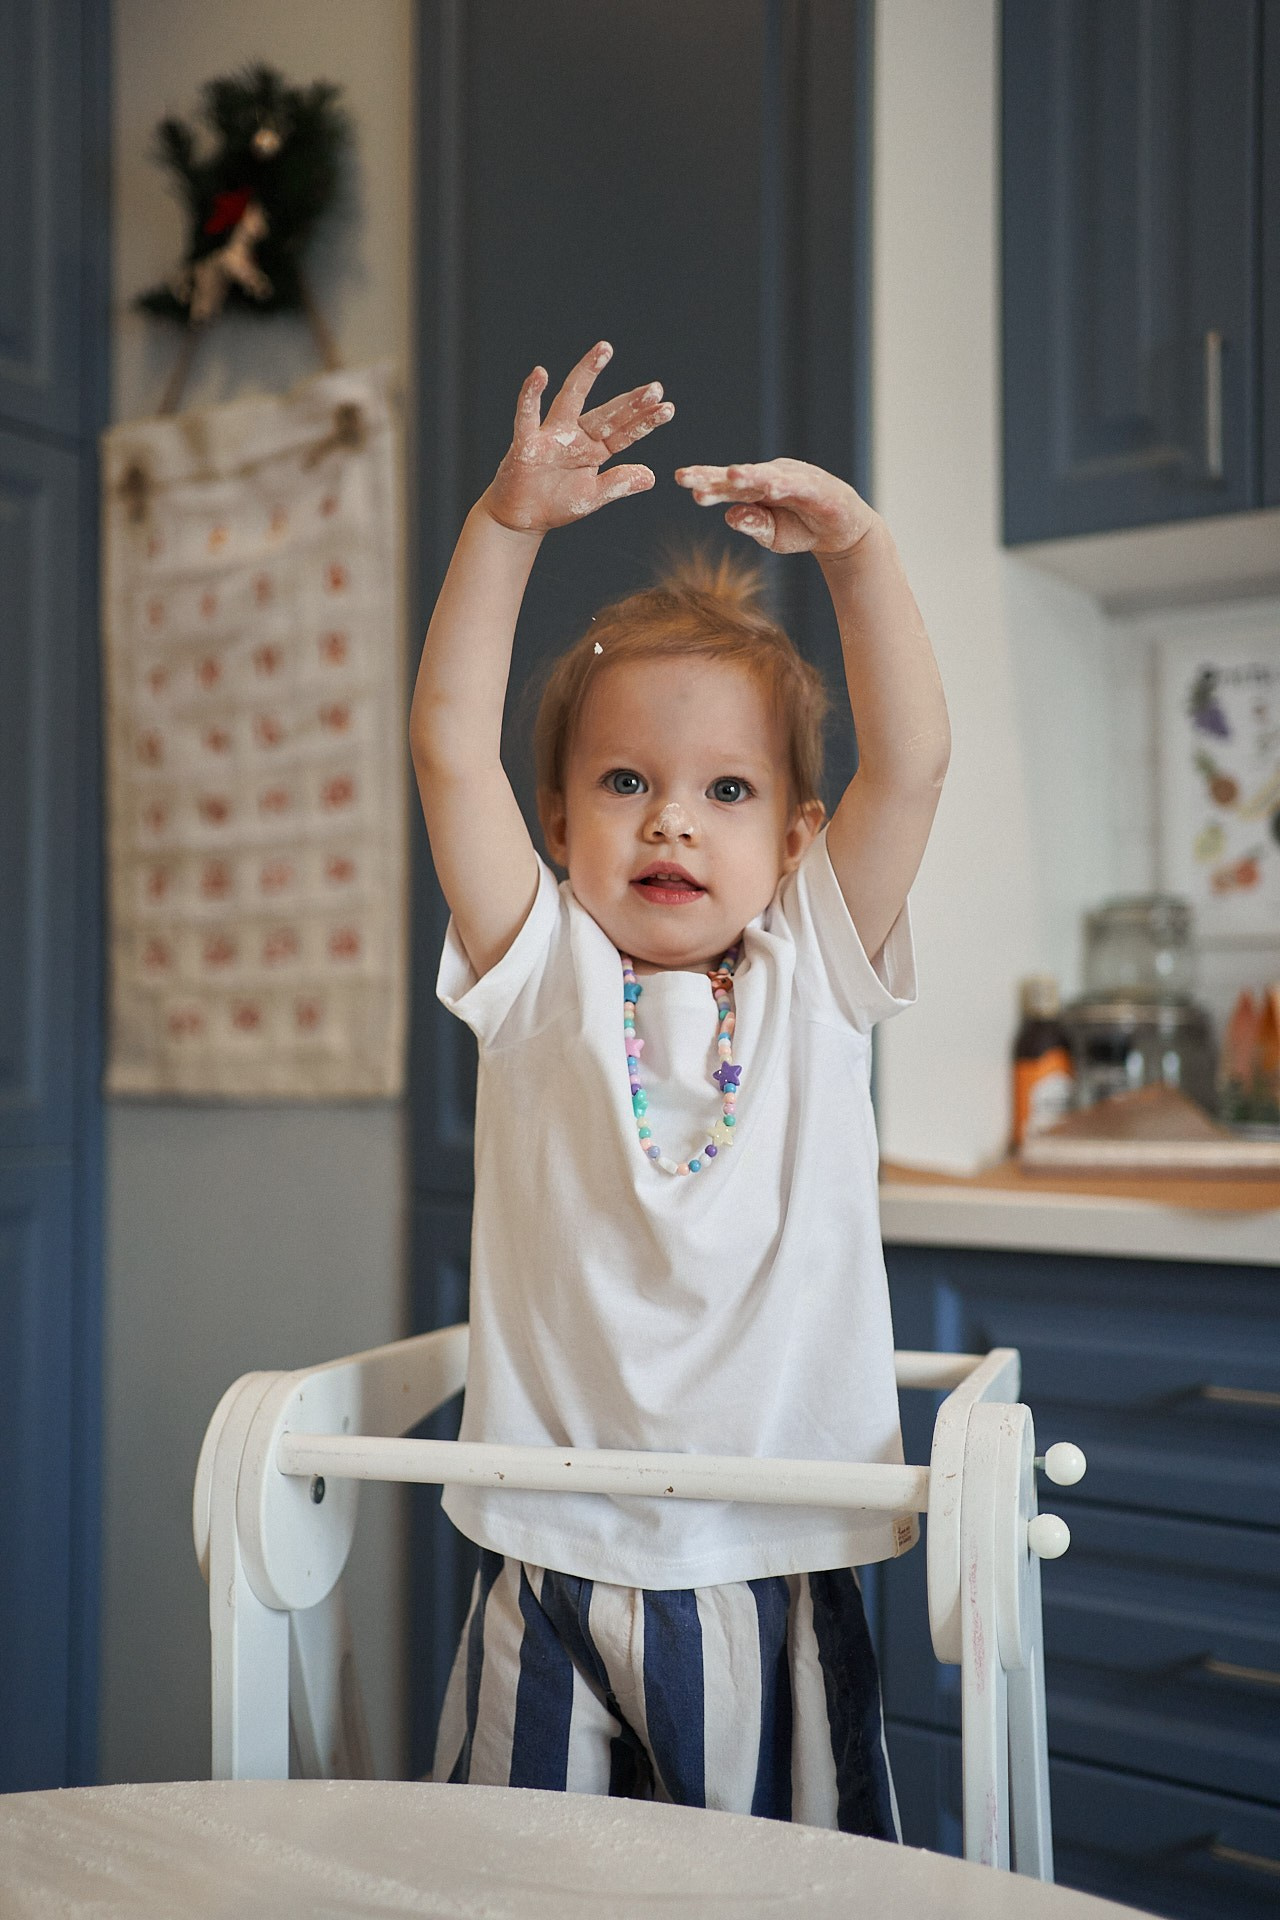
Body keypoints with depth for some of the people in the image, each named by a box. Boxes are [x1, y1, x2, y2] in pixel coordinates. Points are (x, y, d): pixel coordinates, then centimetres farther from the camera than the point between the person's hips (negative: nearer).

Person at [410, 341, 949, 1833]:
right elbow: (450, 748, -9)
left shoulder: (815, 976, 3)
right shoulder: (540, 978, 0)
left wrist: (854, 544, -15)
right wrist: (506, 523, -16)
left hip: (777, 1580, 1)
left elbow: (910, 761, -8)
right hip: (551, 1570, 0)